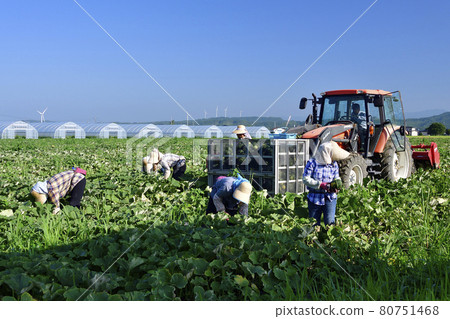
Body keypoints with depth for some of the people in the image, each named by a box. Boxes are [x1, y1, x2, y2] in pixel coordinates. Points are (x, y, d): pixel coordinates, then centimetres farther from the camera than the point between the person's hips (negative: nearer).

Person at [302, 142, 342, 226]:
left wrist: (336, 186, -9)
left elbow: (337, 178, 15)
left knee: (330, 222, -9)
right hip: (315, 197, -2)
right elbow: (306, 179, -10)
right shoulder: (312, 163, -6)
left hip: (330, 197, 2)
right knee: (314, 223, 8)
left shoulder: (334, 164, 5)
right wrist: (321, 184, -19)